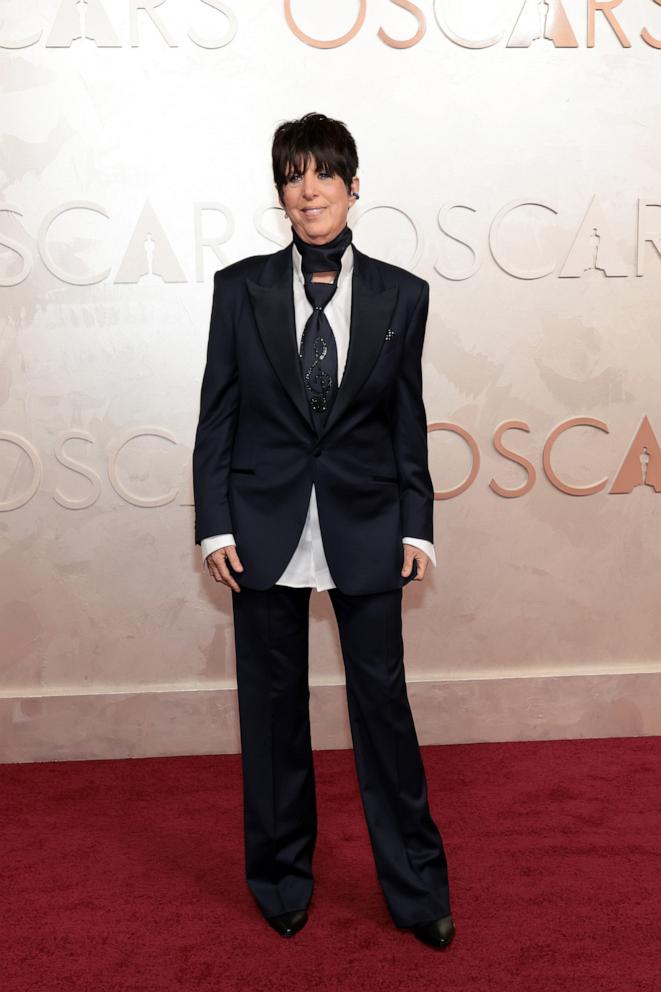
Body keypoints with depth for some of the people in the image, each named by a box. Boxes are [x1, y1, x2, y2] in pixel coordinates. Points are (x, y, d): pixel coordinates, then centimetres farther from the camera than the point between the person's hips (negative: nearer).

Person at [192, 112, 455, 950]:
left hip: (365, 529, 0)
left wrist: (416, 526, 1)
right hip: (263, 528, 1)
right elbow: (217, 413, 2)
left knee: (384, 703, 6)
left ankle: (416, 889, 24)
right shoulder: (241, 287, 3)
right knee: (272, 709, 10)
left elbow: (407, 420, 6)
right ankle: (281, 880, 31)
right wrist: (214, 524, -4)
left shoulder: (400, 295, 4)